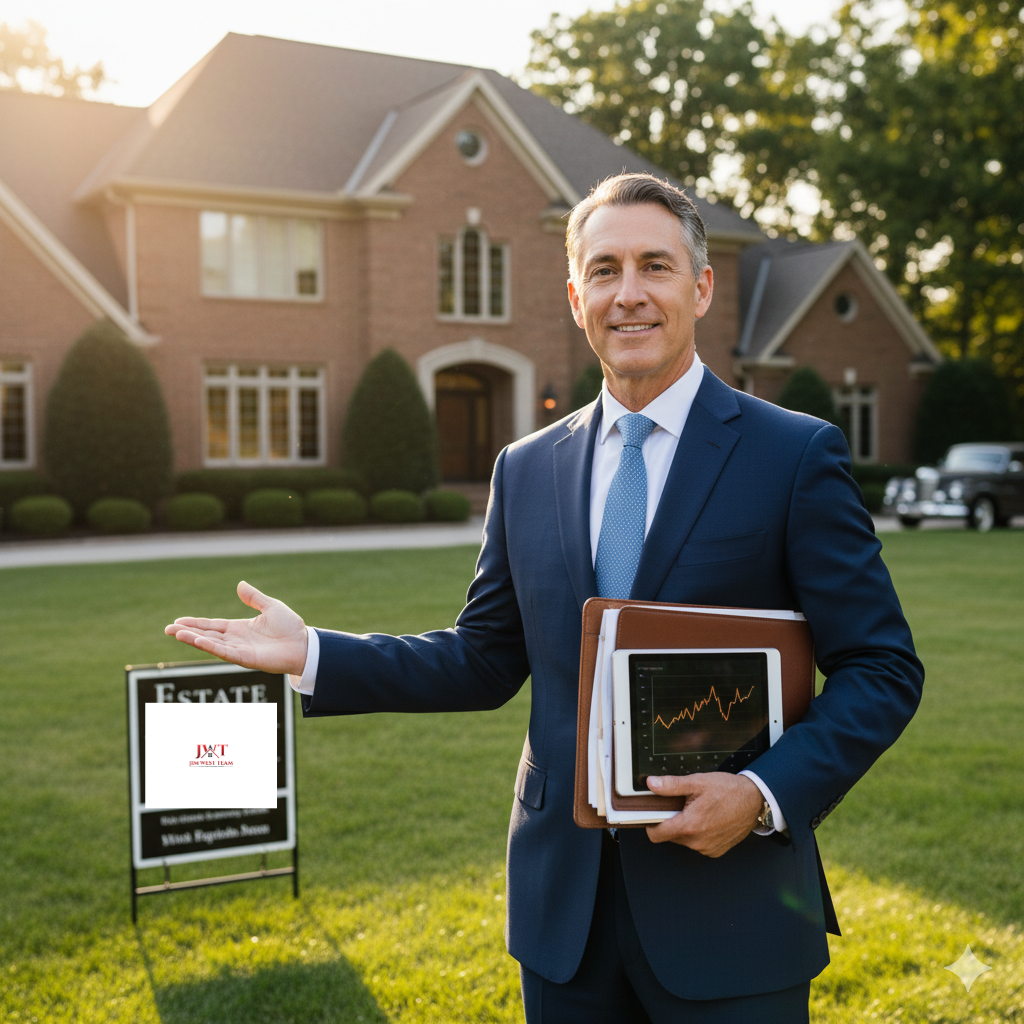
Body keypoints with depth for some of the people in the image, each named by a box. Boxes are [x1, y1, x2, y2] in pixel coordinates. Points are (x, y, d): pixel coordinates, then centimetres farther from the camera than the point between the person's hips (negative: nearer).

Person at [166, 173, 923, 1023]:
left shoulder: (797, 456, -6)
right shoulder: (526, 470, 6)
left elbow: (882, 667, -5)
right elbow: (485, 662, 10)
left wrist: (766, 794, -18)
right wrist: (313, 654, 1)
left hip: (729, 904, -3)